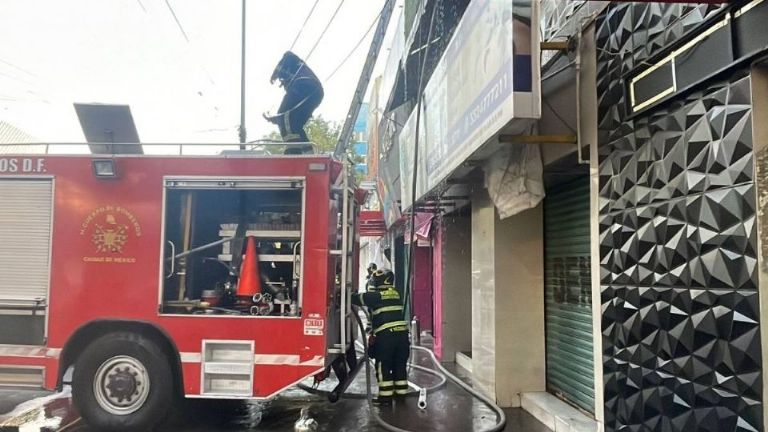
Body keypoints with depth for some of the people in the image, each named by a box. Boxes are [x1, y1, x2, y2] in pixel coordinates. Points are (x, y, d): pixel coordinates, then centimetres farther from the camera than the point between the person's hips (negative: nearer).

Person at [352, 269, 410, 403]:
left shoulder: (376, 295, -5)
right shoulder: (396, 294, 15)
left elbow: (358, 298, 1)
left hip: (386, 335, -6)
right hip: (402, 333, 6)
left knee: (383, 366, 4)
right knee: (400, 364, 15)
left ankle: (386, 395, 6)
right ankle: (401, 392, 21)